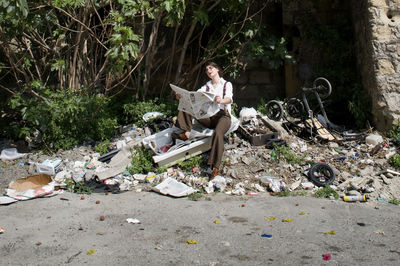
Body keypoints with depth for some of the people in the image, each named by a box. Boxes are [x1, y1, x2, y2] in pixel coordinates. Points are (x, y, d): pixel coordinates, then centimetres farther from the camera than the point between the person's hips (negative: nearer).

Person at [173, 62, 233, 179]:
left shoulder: (227, 84, 7)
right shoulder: (206, 86, 21)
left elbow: (229, 98, -15)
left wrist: (221, 101, -41)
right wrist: (182, 96, -19)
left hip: (223, 115, -5)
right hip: (208, 116, 5)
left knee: (218, 133, -39)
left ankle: (215, 167, -47)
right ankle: (186, 132, -24)